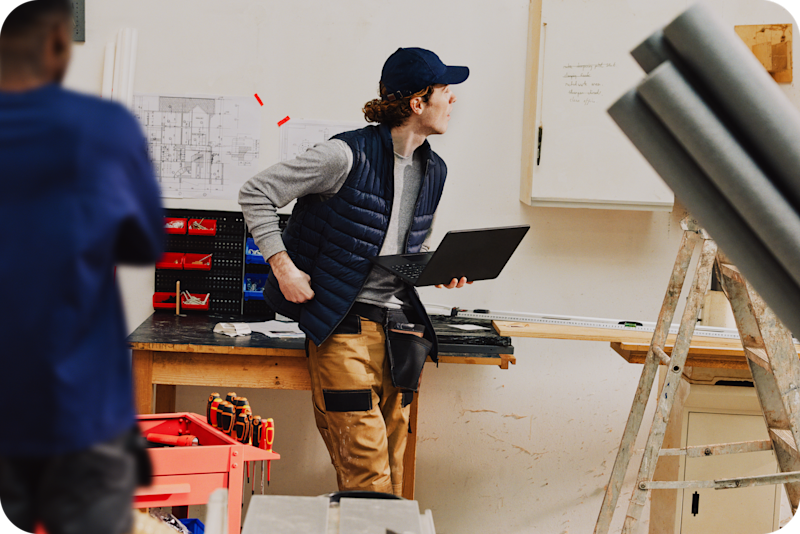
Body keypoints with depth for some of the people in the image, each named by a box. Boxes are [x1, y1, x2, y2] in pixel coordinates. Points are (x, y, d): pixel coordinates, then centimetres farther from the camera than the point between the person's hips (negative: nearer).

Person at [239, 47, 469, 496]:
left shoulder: (434, 171, 12)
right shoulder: (350, 155, -11)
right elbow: (256, 194, -8)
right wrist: (284, 268, -14)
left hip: (400, 324, 7)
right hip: (345, 325, -7)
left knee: (392, 466, 8)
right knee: (366, 468, -10)